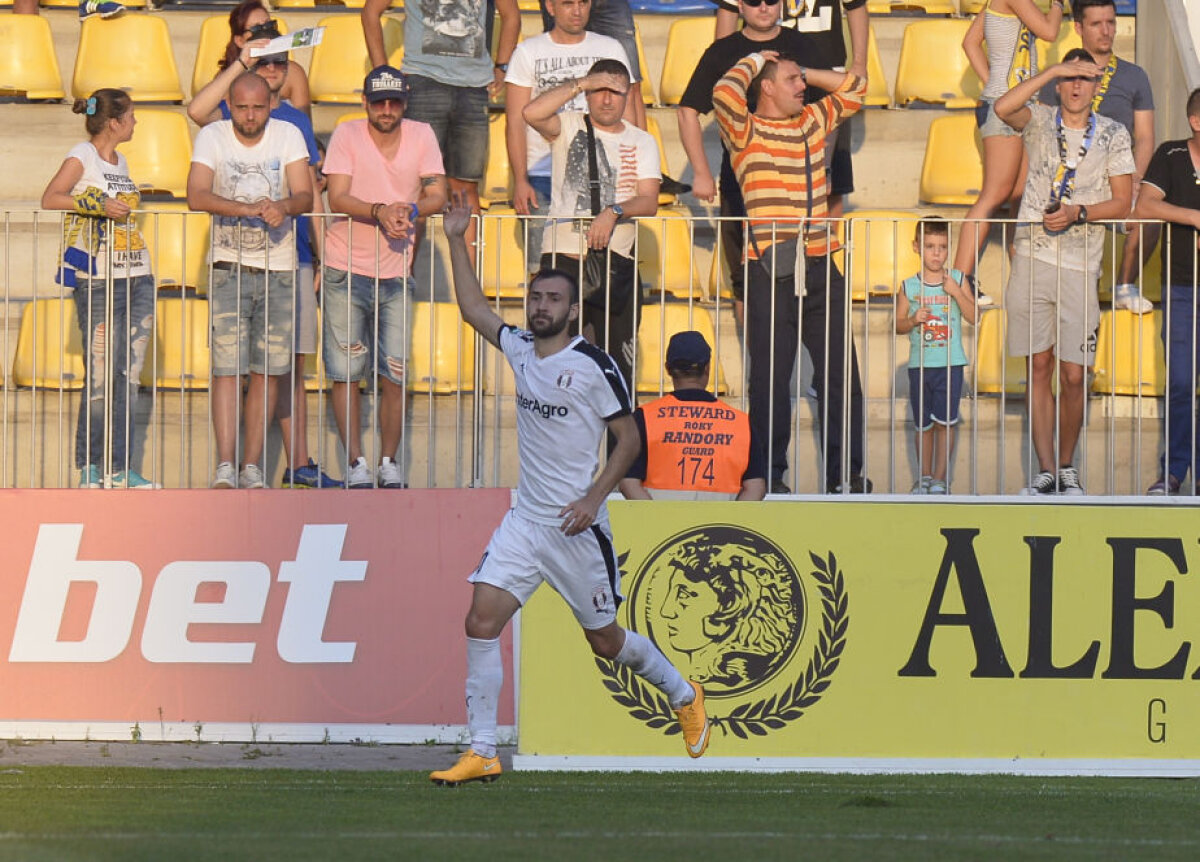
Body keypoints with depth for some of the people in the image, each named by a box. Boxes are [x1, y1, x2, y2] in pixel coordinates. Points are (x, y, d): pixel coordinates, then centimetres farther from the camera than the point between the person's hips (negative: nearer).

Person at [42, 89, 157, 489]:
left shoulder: (119, 161, 17)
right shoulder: (82, 156, -4)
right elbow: (50, 198, -16)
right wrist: (100, 205, -25)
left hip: (138, 278, 7)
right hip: (98, 281, -7)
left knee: (129, 377, 4)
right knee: (101, 378, -6)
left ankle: (120, 468, 6)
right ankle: (90, 468, 3)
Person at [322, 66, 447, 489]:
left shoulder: (421, 136, 2)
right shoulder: (346, 135, -5)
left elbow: (437, 195, -2)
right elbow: (337, 198, -14)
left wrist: (410, 210, -24)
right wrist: (380, 211, -31)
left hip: (396, 274, 2)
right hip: (346, 271, -2)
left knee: (394, 374, 0)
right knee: (346, 371, -2)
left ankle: (389, 463, 11)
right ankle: (356, 464, 5)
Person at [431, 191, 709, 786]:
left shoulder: (594, 366, -10)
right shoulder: (520, 349, 6)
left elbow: (629, 438, -7)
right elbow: (473, 308, 20)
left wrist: (594, 497, -16)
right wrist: (456, 241, 15)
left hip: (576, 525, -5)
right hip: (524, 520, 5)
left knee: (605, 640, 7)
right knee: (482, 617, -12)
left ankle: (682, 695, 36)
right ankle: (481, 753, -10)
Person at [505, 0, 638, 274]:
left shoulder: (611, 49, 13)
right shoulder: (528, 52, 8)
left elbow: (627, 116, 12)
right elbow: (516, 122, 4)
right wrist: (520, 180, -7)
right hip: (543, 177, -1)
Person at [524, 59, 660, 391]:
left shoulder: (641, 143, 12)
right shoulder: (569, 126, 7)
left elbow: (649, 201, 0)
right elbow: (532, 113, -15)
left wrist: (614, 212, -19)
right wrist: (581, 84, -11)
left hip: (616, 260, 2)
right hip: (563, 254, -1)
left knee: (619, 368, -2)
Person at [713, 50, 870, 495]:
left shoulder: (813, 122, 18)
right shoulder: (745, 131, 2)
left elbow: (854, 87, 26)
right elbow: (725, 93, -16)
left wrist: (801, 72, 17)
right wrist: (754, 60, 2)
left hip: (820, 268, 5)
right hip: (770, 270, -5)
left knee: (840, 374, 2)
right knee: (770, 378, -1)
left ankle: (844, 474, 6)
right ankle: (769, 474, 4)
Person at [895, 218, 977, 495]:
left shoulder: (956, 280, 2)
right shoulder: (909, 287, 3)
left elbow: (973, 316, -3)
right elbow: (898, 325, 6)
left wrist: (957, 293, -15)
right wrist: (912, 321, -14)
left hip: (950, 363, -1)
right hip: (919, 364, 1)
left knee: (945, 421, -4)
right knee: (923, 424, 7)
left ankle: (941, 477, 1)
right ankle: (924, 477, 18)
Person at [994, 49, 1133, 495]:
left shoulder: (1113, 135, 7)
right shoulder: (1041, 122, 6)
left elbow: (1122, 202, 5)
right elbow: (1003, 108, -16)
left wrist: (1078, 213, -11)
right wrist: (1054, 70, -14)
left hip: (1081, 267, 0)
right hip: (1033, 260, 0)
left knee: (1073, 376, -2)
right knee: (1038, 367, 0)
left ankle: (1067, 466, 13)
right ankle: (1046, 471, 2)